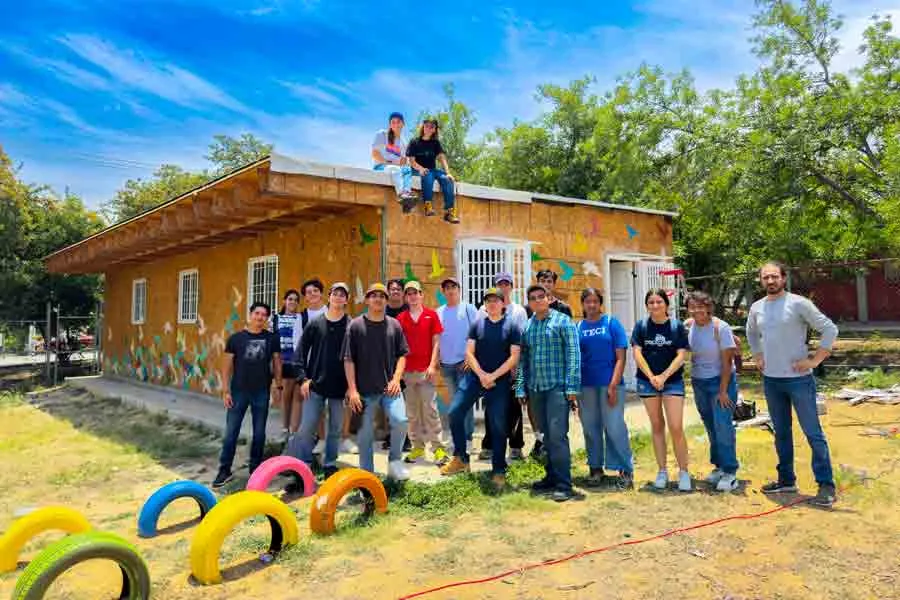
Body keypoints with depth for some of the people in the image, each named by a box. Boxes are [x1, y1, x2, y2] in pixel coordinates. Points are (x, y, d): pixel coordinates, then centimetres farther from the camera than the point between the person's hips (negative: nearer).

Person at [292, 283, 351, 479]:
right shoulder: (315, 323, 4)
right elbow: (302, 351, 6)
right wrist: (303, 378, -3)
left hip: (340, 387, -1)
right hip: (315, 385, 1)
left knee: (335, 429, 10)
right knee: (306, 428, 1)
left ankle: (330, 465, 26)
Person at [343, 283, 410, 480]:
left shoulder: (394, 325, 5)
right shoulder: (355, 325, -2)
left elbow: (402, 355, 10)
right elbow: (348, 359, -3)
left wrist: (396, 379, -5)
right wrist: (352, 389, -8)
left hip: (390, 387, 1)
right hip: (365, 390, -1)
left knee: (400, 421, -17)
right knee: (365, 434, 6)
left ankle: (394, 461, 7)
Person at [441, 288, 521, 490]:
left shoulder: (511, 327, -1)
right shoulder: (477, 325, 5)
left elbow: (514, 357, -6)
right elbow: (469, 353, 1)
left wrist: (493, 376, -13)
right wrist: (481, 375, -12)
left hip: (500, 381, -2)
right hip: (474, 376, 3)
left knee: (498, 424, 1)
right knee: (455, 412, -6)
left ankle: (498, 470, 15)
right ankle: (460, 459, 11)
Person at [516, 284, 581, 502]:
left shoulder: (562, 321, -1)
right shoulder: (526, 326, 13)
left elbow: (573, 355, -6)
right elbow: (523, 359, 14)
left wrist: (572, 387, -12)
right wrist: (521, 388, 8)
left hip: (557, 387, -5)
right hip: (535, 389, 5)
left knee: (557, 435, -10)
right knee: (547, 435, 13)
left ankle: (564, 484, -3)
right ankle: (552, 477, 25)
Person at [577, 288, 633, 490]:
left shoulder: (611, 323, 0)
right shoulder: (578, 327, 8)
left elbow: (621, 357, -4)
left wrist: (613, 385, -12)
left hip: (609, 384, -3)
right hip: (586, 385, 3)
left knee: (615, 427, -4)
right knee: (590, 428, 10)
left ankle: (626, 470, 9)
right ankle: (595, 467, 24)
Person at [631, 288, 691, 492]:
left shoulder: (677, 326, -1)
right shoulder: (641, 326, 2)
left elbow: (681, 355, -6)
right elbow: (637, 353, -3)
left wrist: (663, 376, -15)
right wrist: (651, 377, -13)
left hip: (673, 381, -1)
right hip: (647, 381, 2)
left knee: (676, 428, -7)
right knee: (657, 426, 9)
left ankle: (684, 472, 9)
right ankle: (662, 471, 20)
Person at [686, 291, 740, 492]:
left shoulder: (720, 327, -14)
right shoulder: (688, 326, 0)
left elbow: (727, 361, -15)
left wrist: (723, 390, -17)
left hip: (720, 380, -5)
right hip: (698, 382, 5)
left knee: (723, 426, -9)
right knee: (711, 427, 11)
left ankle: (729, 473, -2)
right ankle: (719, 466, 23)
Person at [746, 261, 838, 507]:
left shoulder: (798, 303, -10)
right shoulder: (756, 308, 7)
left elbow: (830, 329, -10)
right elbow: (751, 333, 26)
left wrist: (814, 360, -13)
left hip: (798, 379, -5)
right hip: (770, 380, 6)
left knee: (813, 433, 0)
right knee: (781, 433, 15)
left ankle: (826, 485, 9)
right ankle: (786, 480, 27)